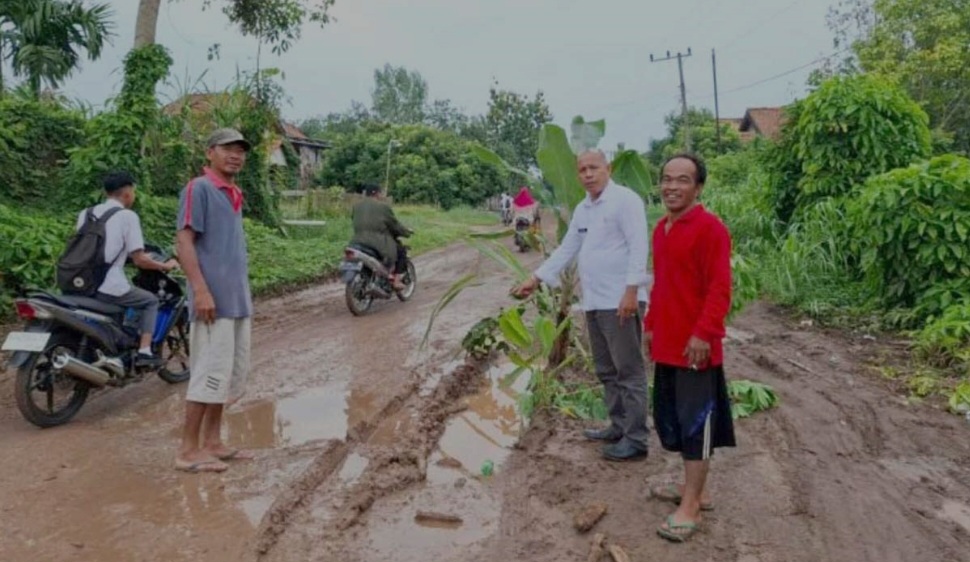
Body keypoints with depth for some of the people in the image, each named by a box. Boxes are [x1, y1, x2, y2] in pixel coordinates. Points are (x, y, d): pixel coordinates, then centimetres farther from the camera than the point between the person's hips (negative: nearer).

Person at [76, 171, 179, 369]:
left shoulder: (85, 213, 14)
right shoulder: (128, 216, -4)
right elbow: (139, 260, -8)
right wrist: (165, 266, 9)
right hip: (109, 288, -6)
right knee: (151, 301, 16)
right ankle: (144, 352, 5)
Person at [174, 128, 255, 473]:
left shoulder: (235, 194, 17)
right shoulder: (199, 188, -7)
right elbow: (184, 241, -14)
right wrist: (201, 290, -22)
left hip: (238, 300, 9)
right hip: (213, 300, -9)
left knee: (234, 373, 12)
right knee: (211, 373, -6)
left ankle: (211, 442, 22)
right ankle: (189, 450, 4)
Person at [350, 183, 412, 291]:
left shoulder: (356, 207, 13)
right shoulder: (383, 206, -5)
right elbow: (394, 224, 0)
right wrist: (406, 232, 15)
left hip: (358, 241, 6)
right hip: (379, 243, -6)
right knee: (401, 250, 13)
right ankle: (396, 280, 6)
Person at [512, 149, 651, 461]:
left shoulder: (624, 199, -8)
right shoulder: (582, 210, 17)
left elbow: (638, 247, -15)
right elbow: (566, 249, 22)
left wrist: (631, 290, -23)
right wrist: (536, 278, 17)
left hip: (620, 301, -9)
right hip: (594, 302, 9)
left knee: (629, 372, -3)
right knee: (607, 370, 17)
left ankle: (636, 439, 4)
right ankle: (619, 426, 29)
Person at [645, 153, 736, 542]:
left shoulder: (710, 228, -13)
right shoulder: (661, 229, 13)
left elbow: (719, 289, -18)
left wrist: (703, 333, -22)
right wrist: (650, 325, 20)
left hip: (695, 346, -9)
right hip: (666, 344, 9)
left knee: (695, 423, 0)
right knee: (673, 419, 16)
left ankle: (691, 507, 9)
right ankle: (694, 489, 32)